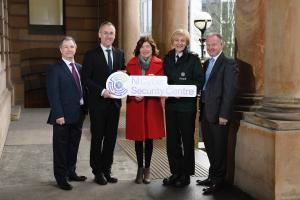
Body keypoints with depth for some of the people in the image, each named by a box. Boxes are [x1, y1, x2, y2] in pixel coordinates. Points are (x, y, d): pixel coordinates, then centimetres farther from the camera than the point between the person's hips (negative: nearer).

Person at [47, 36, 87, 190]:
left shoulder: (79, 68, 12)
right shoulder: (54, 69, -7)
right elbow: (53, 94, -13)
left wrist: (84, 109, 6)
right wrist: (58, 114, -19)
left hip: (78, 114, 6)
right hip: (63, 116, -6)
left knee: (74, 146, 16)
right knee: (61, 147, 4)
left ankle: (71, 172, 29)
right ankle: (61, 177, 14)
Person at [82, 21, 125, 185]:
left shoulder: (120, 54, 10)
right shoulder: (91, 55, -4)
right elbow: (86, 79, -10)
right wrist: (102, 91, -20)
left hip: (114, 102, 4)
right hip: (98, 103, -4)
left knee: (111, 137, 10)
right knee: (97, 137, 5)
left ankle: (107, 169, 23)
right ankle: (97, 171, 17)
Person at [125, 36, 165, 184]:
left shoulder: (159, 64, 2)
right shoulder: (131, 64, 4)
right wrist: (134, 95, -15)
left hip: (152, 105, 0)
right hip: (135, 105, 1)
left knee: (149, 137, 5)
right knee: (138, 137, 5)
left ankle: (147, 169, 18)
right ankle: (140, 168, 19)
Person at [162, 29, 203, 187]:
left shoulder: (193, 59, -3)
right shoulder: (167, 59, 11)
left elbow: (198, 82, -7)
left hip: (187, 105, -4)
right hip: (170, 104, 5)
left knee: (187, 139, 5)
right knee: (172, 140, 8)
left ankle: (186, 174, 16)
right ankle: (175, 173, 20)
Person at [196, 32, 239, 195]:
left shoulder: (229, 64, -9)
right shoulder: (207, 64, 16)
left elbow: (229, 91, -15)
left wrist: (224, 115, -19)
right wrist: (201, 109, 11)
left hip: (218, 114, -8)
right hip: (206, 113, 8)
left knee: (219, 148, 3)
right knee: (209, 147, 16)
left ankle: (218, 181, 15)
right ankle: (212, 176, 30)